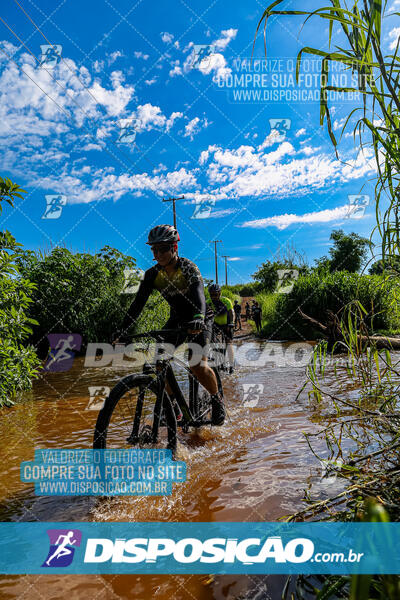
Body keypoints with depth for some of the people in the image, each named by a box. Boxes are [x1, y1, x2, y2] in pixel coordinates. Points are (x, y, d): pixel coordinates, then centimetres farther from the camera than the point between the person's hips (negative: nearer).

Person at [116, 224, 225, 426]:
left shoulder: (188, 268, -23)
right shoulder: (152, 274, -10)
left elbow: (199, 294, -40)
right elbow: (139, 302, -14)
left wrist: (198, 318, -59)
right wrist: (123, 329, -25)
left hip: (199, 320, -5)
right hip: (176, 319, 5)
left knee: (197, 365, -19)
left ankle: (217, 400, 8)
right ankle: (171, 406, 9)